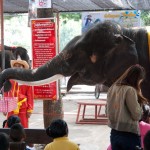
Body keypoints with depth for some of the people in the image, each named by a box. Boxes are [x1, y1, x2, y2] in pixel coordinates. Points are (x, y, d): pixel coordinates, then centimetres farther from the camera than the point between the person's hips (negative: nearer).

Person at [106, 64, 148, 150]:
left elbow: (108, 111, 16)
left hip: (114, 133, 7)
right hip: (129, 135, -7)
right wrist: (139, 101, -3)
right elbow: (137, 115, -15)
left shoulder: (112, 88, 7)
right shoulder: (130, 90, -17)